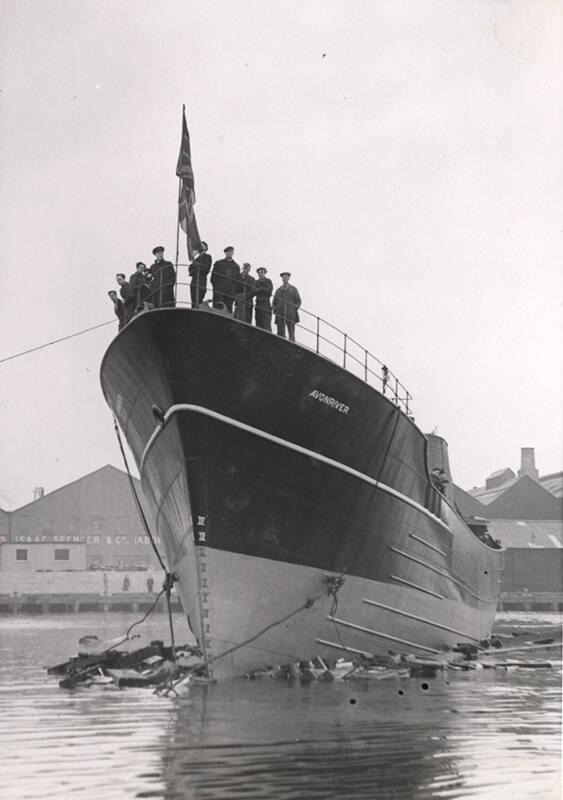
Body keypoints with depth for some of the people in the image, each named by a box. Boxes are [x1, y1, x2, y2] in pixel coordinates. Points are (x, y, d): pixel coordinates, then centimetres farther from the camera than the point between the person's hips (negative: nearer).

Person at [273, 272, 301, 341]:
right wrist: (275, 311, 4)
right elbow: (274, 302, 22)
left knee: (291, 333, -12)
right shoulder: (278, 290, 22)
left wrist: (295, 309, -4)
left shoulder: (293, 289, 16)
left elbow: (298, 301, 12)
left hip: (290, 314, -2)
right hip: (280, 314, 2)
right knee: (281, 333, -8)